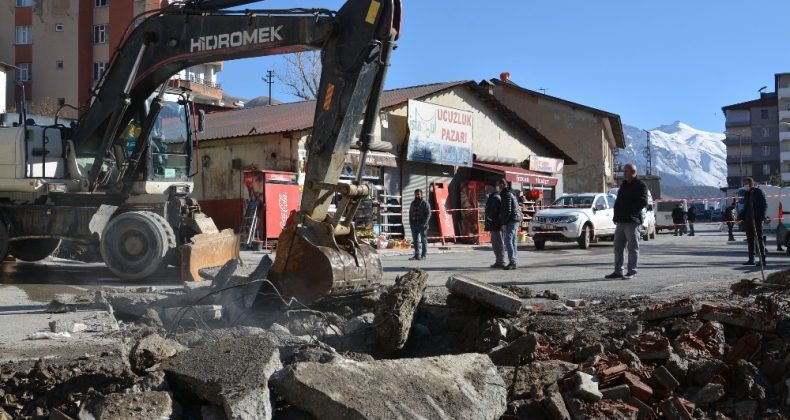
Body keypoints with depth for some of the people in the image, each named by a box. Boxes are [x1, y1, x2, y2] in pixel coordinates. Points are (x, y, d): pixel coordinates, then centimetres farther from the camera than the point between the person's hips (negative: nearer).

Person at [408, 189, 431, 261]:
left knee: (423, 240, -1)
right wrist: (410, 222, 9)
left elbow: (428, 214, -10)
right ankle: (416, 255, 14)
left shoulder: (425, 203, -4)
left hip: (422, 225, -6)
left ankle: (423, 255, 2)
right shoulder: (413, 203, 15)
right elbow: (410, 213, 21)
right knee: (415, 240, 8)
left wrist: (424, 223, -17)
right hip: (414, 225, 6)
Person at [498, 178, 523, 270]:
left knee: (508, 241, -13)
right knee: (512, 242, 12)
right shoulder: (510, 193, 20)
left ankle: (513, 262, -17)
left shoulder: (506, 195, -13)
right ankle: (515, 262, 15)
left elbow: (507, 211, -19)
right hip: (515, 220, 11)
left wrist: (504, 223, -18)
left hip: (511, 221, -11)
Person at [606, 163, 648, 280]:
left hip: (632, 222, -8)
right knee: (618, 247, 9)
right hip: (621, 222, 9)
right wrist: (616, 216, 13)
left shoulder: (640, 185, -6)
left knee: (633, 247, -4)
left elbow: (643, 202, -16)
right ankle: (618, 271, 15)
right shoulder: (623, 185, 20)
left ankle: (632, 272, 0)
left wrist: (631, 213, -19)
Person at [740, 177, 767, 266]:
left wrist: (761, 217, -17)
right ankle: (751, 259, 14)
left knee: (759, 238, -7)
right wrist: (742, 217, 11)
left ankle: (762, 259, -7)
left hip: (757, 219, -7)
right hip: (748, 220, 7)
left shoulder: (759, 192, -4)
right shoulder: (746, 194, 16)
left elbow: (764, 205, -8)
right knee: (750, 239, 9)